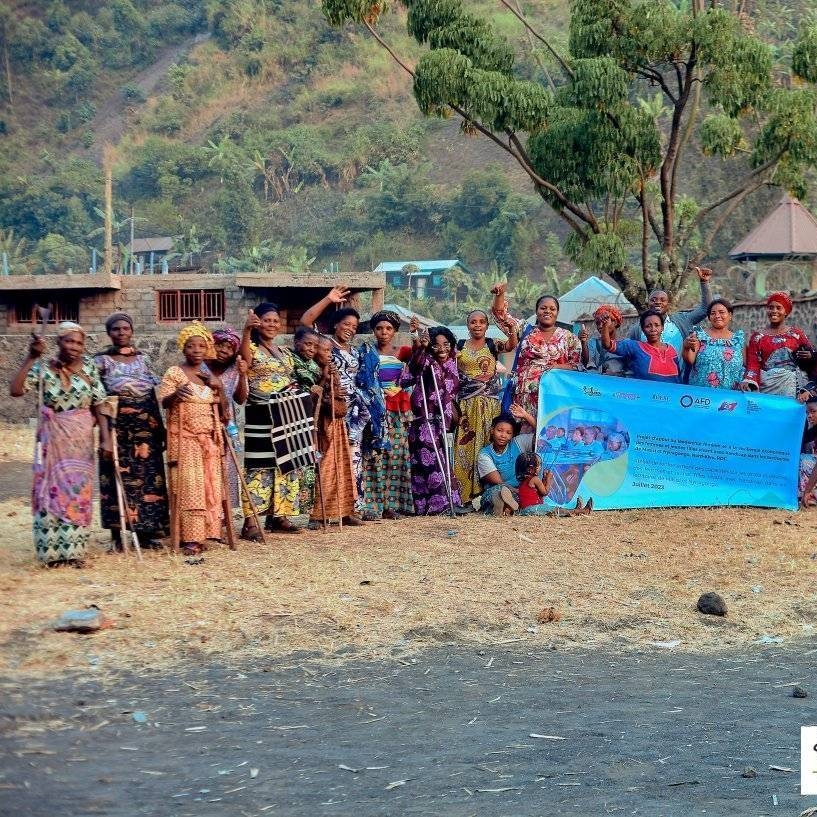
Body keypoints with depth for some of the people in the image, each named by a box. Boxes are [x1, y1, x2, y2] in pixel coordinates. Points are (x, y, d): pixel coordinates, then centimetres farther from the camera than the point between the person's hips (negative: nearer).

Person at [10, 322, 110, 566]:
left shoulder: (89, 369, 1)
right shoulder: (43, 369, -5)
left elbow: (99, 408, 1)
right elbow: (15, 390, -20)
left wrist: (106, 438, -7)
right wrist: (31, 358, -23)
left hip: (81, 442, 1)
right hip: (53, 441, -1)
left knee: (79, 493, 3)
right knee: (52, 491, 1)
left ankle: (74, 550, 11)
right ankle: (53, 550, 8)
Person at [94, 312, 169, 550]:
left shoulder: (143, 358, 11)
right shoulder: (102, 360, 0)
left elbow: (153, 395, 13)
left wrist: (160, 426, 11)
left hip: (146, 426, 4)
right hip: (117, 425, -4)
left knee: (147, 475, 3)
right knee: (117, 476, -2)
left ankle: (145, 531, 11)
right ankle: (116, 535, 3)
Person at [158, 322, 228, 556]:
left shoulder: (211, 377, 13)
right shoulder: (174, 373, -2)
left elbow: (224, 411, 13)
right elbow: (162, 401, -14)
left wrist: (219, 386, -4)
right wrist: (176, 394, -35)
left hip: (209, 439, 5)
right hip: (184, 438, -5)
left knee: (209, 486, 1)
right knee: (188, 485, -12)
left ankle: (202, 534, 6)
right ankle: (189, 539, -14)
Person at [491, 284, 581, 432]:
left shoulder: (569, 338, 12)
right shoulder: (525, 330, 14)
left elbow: (575, 365, 8)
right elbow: (500, 313, 9)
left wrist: (557, 367, -10)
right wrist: (500, 294, -7)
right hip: (524, 394, 1)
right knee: (524, 431, -7)